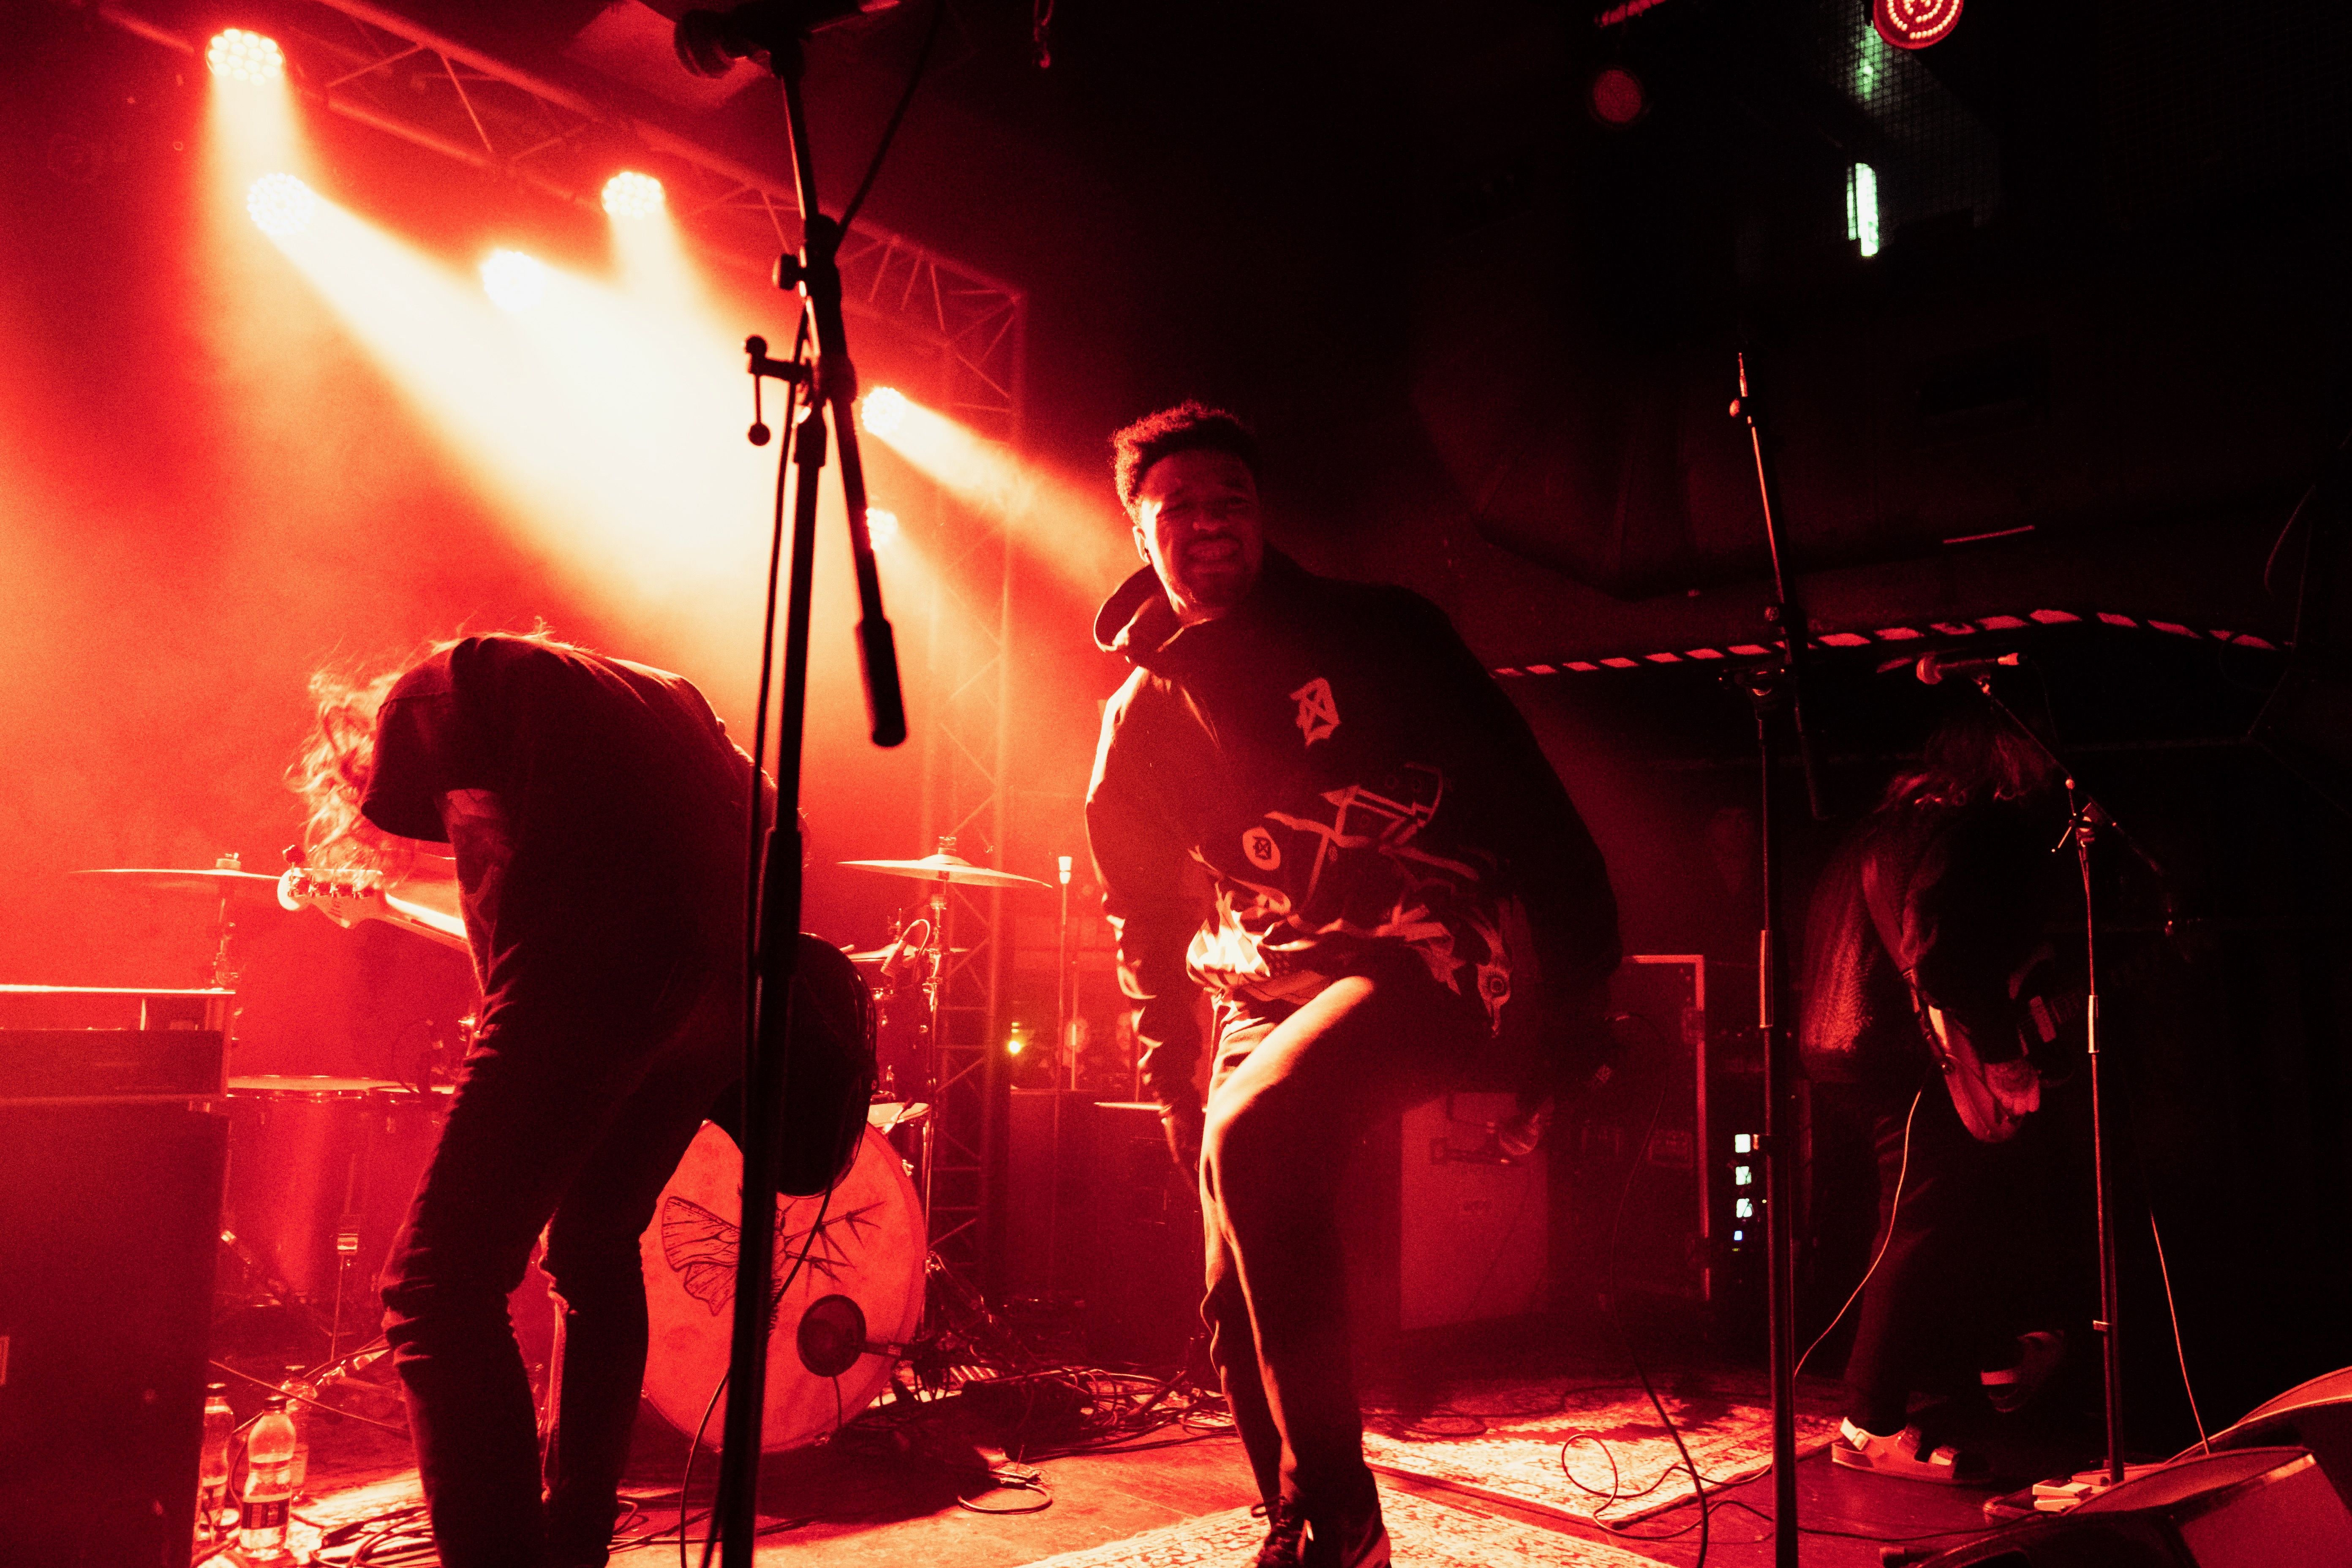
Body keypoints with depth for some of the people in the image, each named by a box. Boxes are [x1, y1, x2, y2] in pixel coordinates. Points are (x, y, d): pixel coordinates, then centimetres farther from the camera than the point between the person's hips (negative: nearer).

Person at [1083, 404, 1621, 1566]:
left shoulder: (1376, 631, -1)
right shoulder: (1141, 717, 9)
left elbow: (1523, 793, -3)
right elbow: (1144, 915, 17)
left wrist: (1581, 982, -9)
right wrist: (1171, 1078, 11)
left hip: (1427, 955, -5)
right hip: (1268, 989, 5)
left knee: (1253, 1136, -30)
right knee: (1237, 1307, 3)